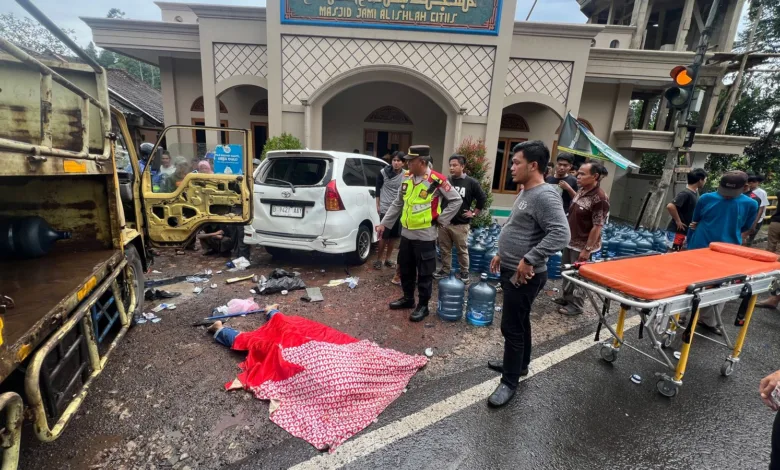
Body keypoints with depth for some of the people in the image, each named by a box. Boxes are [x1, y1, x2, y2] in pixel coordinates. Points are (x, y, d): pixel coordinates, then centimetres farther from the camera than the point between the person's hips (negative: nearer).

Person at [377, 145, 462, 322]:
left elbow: (456, 200, -5)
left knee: (424, 273, 6)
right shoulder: (406, 177, 5)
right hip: (406, 233, 7)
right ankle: (408, 298, 37)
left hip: (425, 235, -6)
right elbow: (397, 204, 12)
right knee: (405, 269, 18)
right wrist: (384, 223, 11)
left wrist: (441, 219, -7)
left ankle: (423, 306, 21)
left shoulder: (437, 180, -14)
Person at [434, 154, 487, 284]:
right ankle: (445, 270, 26)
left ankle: (464, 273, 20)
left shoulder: (471, 183, -5)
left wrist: (474, 213, 1)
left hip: (461, 224, -4)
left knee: (462, 250, 5)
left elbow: (482, 198, 2)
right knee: (444, 249, 12)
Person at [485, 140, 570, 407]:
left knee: (512, 327, 0)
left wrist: (529, 260, -29)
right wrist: (502, 254, 20)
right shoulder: (526, 193, 11)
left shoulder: (545, 196, -21)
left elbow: (560, 235, -30)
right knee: (519, 323, 22)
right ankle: (519, 364, 41)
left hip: (524, 276, -10)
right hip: (512, 271, 10)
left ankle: (510, 382, 16)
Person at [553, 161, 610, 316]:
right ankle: (567, 297, 39)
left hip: (582, 245, -8)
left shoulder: (599, 198, -23)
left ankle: (576, 305, 25)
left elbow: (597, 227, -22)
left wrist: (587, 249, -20)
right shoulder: (582, 190, 3)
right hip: (570, 241, 8)